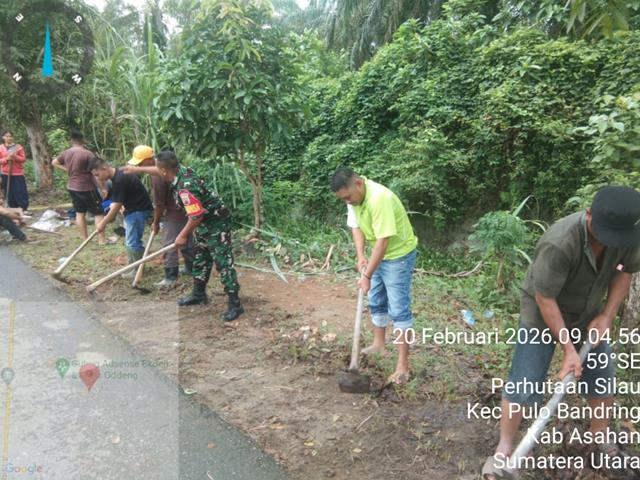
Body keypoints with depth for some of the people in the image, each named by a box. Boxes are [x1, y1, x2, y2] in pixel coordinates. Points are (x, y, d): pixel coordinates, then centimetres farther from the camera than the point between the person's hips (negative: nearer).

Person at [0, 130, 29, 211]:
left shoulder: (18, 147, 1)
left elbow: (24, 159, 0)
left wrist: (15, 157, -17)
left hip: (18, 173, -2)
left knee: (21, 192, -2)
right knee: (9, 192, 5)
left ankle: (24, 209, 3)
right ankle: (13, 210, 13)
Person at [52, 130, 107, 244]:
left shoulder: (66, 153, 4)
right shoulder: (87, 153, -16)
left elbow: (54, 162, 20)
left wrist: (67, 170, 16)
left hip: (72, 187, 7)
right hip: (86, 188, -7)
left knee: (80, 213, 13)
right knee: (99, 213, 0)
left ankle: (84, 239, 18)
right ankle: (102, 240, -2)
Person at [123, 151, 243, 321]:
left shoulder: (186, 187, -31)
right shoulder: (180, 170, -2)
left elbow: (196, 216, -27)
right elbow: (160, 171, 20)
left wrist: (183, 235, -13)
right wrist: (137, 169, 31)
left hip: (216, 223, -10)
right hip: (203, 223, 10)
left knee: (223, 262, -9)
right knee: (200, 259, 19)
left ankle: (235, 304, -5)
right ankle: (199, 294, 34)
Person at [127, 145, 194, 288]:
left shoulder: (157, 177, -27)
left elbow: (159, 205, -19)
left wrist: (156, 223, -4)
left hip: (175, 211, -10)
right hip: (184, 206, 10)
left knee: (169, 244, -4)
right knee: (186, 238, 19)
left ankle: (171, 277, 0)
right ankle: (191, 267, 31)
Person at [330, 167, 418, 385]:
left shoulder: (379, 198, -34)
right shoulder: (354, 196, -7)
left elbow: (383, 241, -33)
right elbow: (356, 227, 1)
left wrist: (367, 276, -29)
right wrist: (361, 256, -14)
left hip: (398, 255, -8)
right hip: (378, 254, 8)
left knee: (398, 309, -6)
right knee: (376, 302, 19)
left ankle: (403, 364, 1)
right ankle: (379, 344, 38)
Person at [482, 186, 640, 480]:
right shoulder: (559, 244, -37)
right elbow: (545, 299, -28)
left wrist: (606, 316, -8)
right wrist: (568, 349, -23)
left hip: (588, 313, 6)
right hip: (543, 313, -6)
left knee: (602, 379, 14)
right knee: (524, 385, -5)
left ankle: (600, 437, 40)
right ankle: (504, 451, 10)